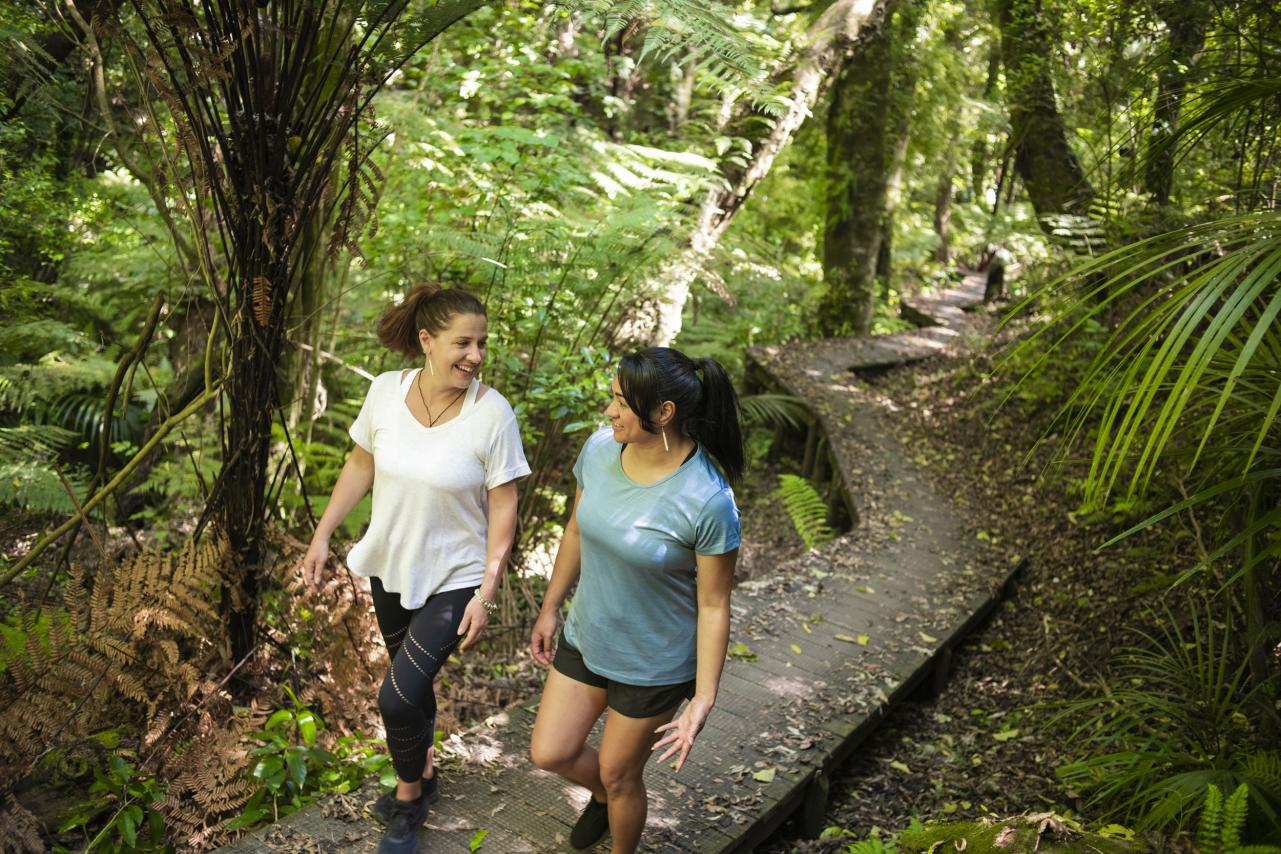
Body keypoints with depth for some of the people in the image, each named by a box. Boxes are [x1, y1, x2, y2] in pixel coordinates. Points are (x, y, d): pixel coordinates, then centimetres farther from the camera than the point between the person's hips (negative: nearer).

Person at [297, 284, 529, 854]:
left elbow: (503, 508, -15)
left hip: (454, 580, -4)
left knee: (398, 697, -7)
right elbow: (361, 466, 4)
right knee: (411, 682, 21)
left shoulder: (492, 412, -21)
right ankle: (422, 774, 47)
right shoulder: (386, 390, -11)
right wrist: (322, 535, 5)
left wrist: (487, 593, -15)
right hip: (390, 568, 4)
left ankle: (407, 800, 22)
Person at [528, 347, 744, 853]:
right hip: (585, 639, 5)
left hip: (654, 666, -5)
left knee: (618, 774, 15)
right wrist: (550, 607, 13)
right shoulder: (600, 449, -14)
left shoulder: (708, 502, -30)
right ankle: (603, 797, 50)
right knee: (549, 754, 15)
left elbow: (714, 606, -20)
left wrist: (703, 700, -18)